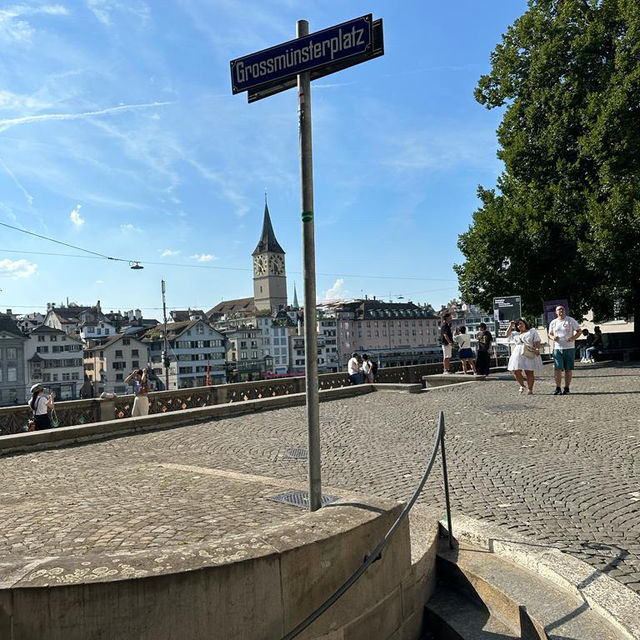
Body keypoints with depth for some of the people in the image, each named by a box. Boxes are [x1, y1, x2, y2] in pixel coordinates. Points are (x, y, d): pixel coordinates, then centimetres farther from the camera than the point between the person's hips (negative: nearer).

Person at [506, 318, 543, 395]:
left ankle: (530, 389, 2)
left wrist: (537, 349, -15)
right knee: (515, 371, -6)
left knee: (529, 372, -4)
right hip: (518, 354, 4)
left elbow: (537, 341, 2)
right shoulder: (516, 334, 22)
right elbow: (507, 334, 21)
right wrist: (510, 326, 14)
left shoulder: (532, 331, 10)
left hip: (529, 355, -4)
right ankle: (522, 385, 15)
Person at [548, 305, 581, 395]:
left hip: (569, 348, -2)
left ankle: (567, 388, 10)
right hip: (557, 348, 2)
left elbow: (579, 331, 4)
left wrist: (573, 338, -14)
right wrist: (553, 337, -4)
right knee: (557, 369, -5)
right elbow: (550, 334, 20)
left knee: (568, 369, 2)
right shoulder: (553, 322, 10)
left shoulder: (571, 320, 2)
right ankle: (558, 388, 1)